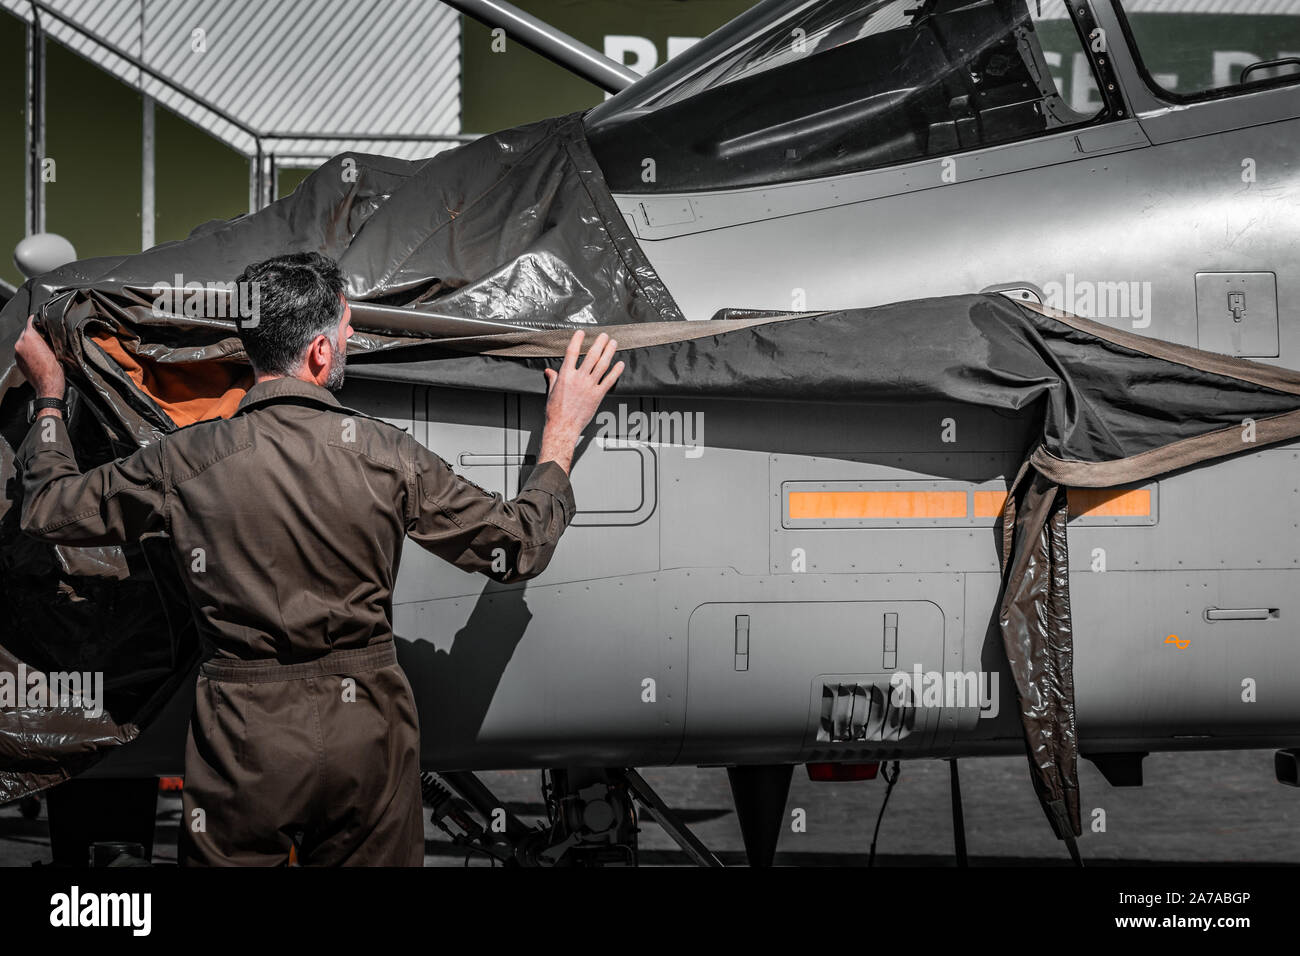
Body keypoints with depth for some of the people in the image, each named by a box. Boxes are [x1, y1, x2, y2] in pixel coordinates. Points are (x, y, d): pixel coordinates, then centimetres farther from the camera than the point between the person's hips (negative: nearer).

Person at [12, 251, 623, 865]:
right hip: (363, 736, 0)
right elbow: (520, 546, -3)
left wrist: (48, 396, 22)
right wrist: (562, 434, 12)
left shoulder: (183, 462, -10)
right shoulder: (385, 456, -11)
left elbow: (49, 509, 6)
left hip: (240, 738, 0)